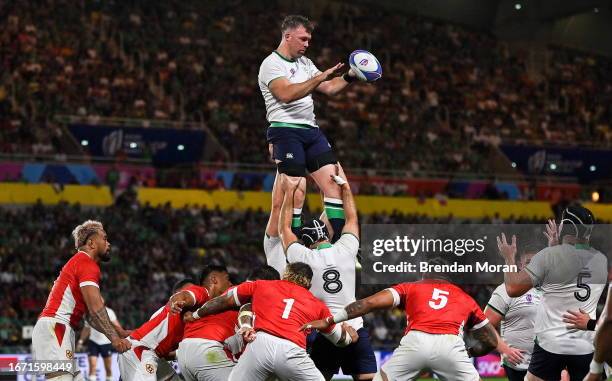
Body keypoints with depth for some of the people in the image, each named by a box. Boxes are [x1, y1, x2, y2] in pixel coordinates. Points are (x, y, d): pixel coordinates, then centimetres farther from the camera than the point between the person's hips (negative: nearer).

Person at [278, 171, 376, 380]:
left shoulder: (303, 257, -1)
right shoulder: (346, 250, 3)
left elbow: (284, 228, 16)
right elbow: (352, 218, 21)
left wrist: (289, 192, 24)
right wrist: (345, 185, 32)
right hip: (355, 330, 1)